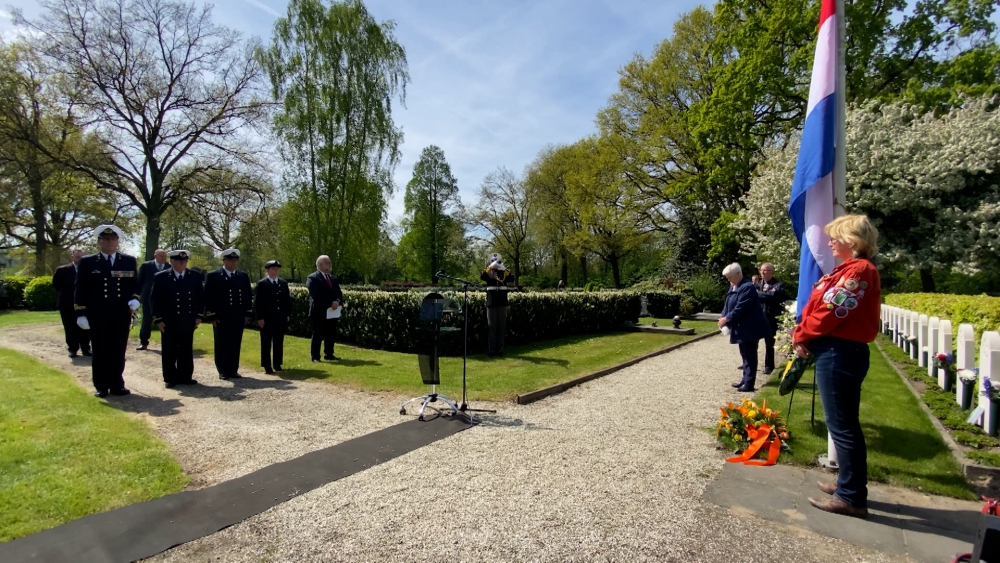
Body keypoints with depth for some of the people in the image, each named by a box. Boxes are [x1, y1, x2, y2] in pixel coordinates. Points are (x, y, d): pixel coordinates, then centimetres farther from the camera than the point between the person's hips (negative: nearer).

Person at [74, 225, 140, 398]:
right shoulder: (87, 262, 4)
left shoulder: (129, 261, 9)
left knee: (118, 353, 7)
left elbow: (136, 285, 11)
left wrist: (135, 299, -10)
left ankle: (117, 385, 16)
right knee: (100, 353, 6)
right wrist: (81, 314, -5)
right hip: (97, 316, -1)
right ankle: (101, 387, 16)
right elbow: (80, 290, 2)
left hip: (122, 316, 1)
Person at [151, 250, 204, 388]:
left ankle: (185, 377, 19)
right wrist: (158, 319, -7)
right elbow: (154, 299, -2)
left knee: (186, 351, 9)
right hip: (169, 322, -2)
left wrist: (198, 315, 3)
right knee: (169, 352, 7)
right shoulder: (161, 277, -2)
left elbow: (200, 297, 9)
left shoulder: (195, 276, 5)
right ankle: (170, 379, 17)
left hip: (188, 322, 2)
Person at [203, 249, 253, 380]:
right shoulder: (213, 276, -2)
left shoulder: (243, 276, 10)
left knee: (235, 346, 7)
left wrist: (247, 314, 7)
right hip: (220, 318, -3)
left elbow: (249, 296, 13)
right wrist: (211, 316, -10)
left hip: (238, 318, 3)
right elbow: (208, 297, -5)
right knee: (221, 346, 5)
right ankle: (223, 372, 14)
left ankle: (233, 370, 16)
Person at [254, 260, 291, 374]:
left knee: (279, 343, 9)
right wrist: (259, 318, -11)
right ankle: (267, 366, 9)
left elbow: (287, 300, 13)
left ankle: (277, 364, 18)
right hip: (267, 319, -4)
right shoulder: (261, 284, -2)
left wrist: (288, 314, 5)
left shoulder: (284, 283, 11)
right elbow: (257, 302, -6)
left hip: (281, 318, 4)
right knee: (266, 343, 3)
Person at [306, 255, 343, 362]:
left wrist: (337, 301, -11)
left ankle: (328, 354, 20)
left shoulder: (333, 278, 17)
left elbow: (339, 293, 12)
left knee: (331, 335, 10)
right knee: (318, 335, -1)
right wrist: (330, 304, -20)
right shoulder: (312, 278, -7)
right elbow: (316, 295, -17)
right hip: (319, 311, -7)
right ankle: (315, 357, 5)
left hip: (332, 312, 7)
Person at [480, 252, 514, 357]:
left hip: (502, 303, 1)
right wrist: (490, 267, -27)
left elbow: (512, 280, -12)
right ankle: (492, 350, 9)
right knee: (492, 327, 3)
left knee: (501, 327, 6)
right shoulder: (488, 273, 4)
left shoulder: (504, 272, 7)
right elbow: (481, 277, -18)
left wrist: (504, 269, -24)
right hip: (491, 303, -1)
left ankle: (500, 349, 13)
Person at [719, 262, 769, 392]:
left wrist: (727, 319, -18)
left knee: (749, 355, -3)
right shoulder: (733, 286, 11)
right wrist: (723, 317, -3)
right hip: (742, 328, 10)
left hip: (749, 328, -10)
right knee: (745, 355, 16)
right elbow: (728, 304, 13)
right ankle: (745, 380, 26)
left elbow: (740, 308, -25)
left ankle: (749, 383, 3)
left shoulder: (747, 287, -20)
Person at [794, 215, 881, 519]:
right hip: (839, 351, 10)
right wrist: (804, 335, -1)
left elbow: (830, 311, -19)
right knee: (845, 424, 18)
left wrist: (801, 336, -6)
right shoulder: (850, 269, 17)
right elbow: (819, 307, 12)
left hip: (839, 354, -10)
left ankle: (851, 498, 8)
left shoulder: (858, 270, -15)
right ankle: (849, 483, 31)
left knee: (841, 426, -2)